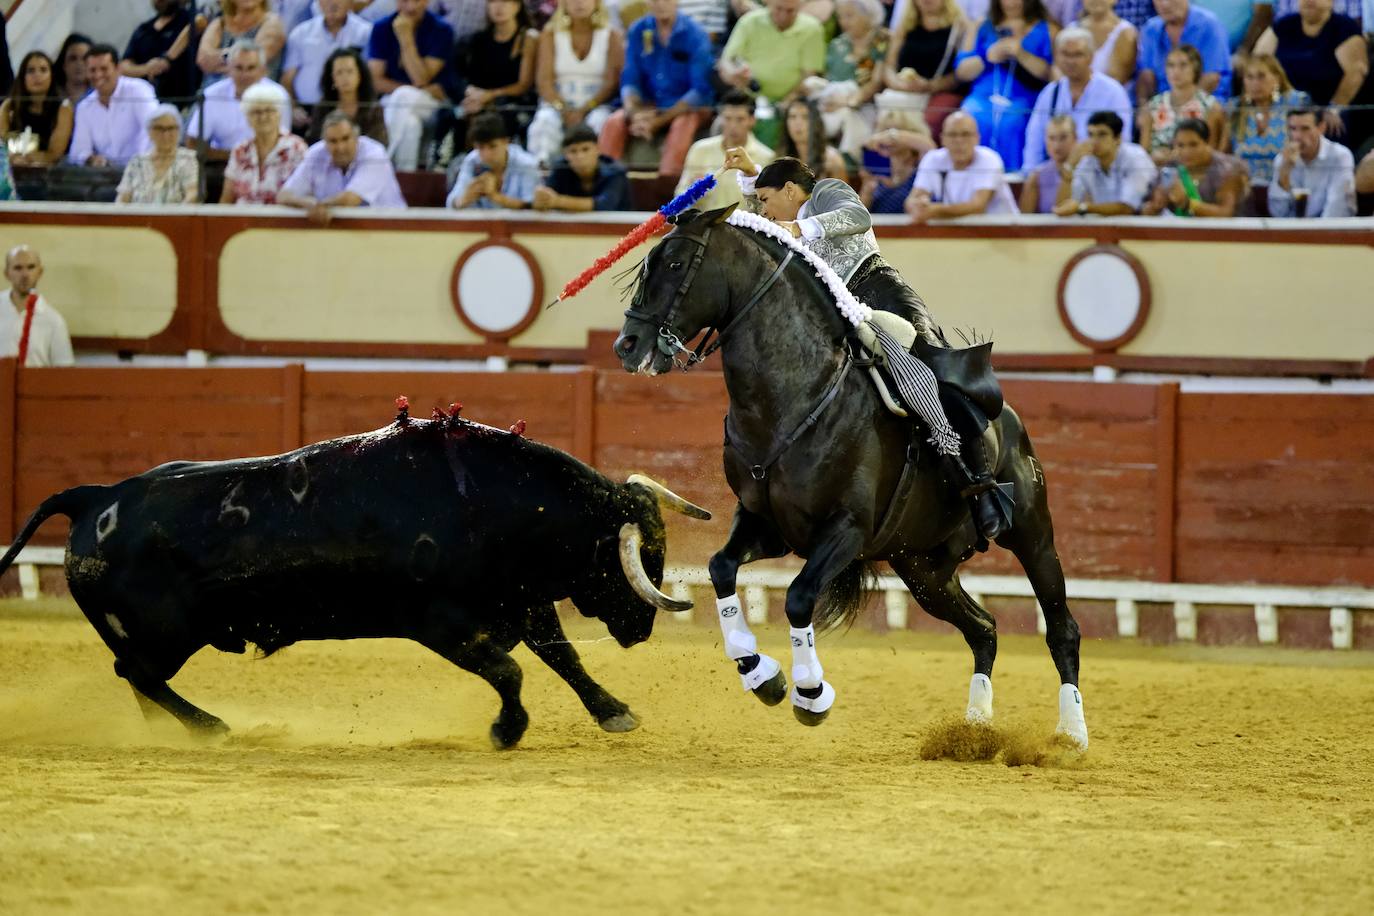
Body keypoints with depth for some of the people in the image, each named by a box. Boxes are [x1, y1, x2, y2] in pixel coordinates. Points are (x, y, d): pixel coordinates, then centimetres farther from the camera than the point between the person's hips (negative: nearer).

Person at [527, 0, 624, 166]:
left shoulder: (611, 36, 6)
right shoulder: (550, 34, 10)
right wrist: (562, 109, -16)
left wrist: (584, 110, -15)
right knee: (545, 120, -32)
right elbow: (543, 79, 2)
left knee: (600, 121, -35)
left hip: (596, 104, -1)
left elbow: (613, 81, -2)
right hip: (558, 103, 1)